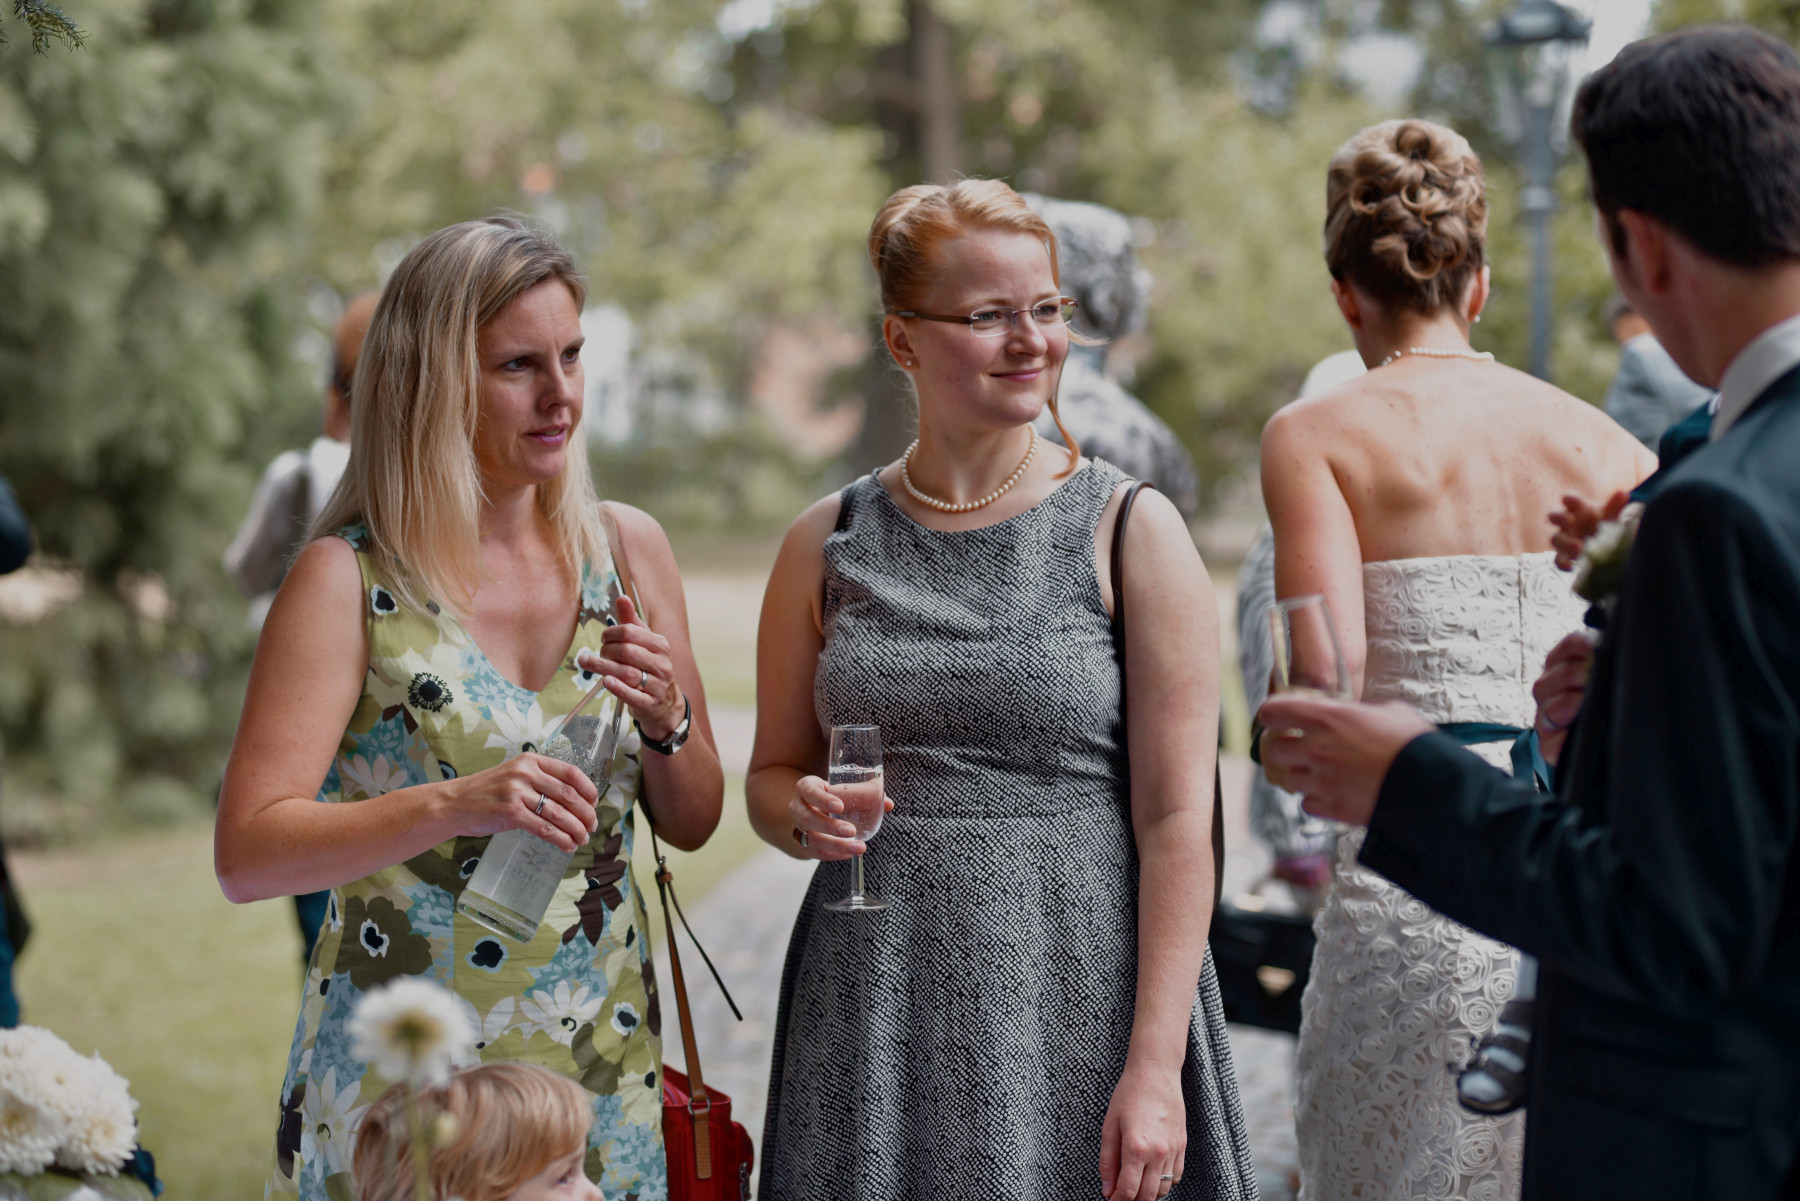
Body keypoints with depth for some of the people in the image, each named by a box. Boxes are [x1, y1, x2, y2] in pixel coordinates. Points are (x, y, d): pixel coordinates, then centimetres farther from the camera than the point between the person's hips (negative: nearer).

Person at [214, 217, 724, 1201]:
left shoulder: (625, 549, 3)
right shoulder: (348, 581, -10)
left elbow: (692, 822, 10)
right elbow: (246, 855, -16)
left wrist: (666, 718, -11)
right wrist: (453, 806, -29)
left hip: (601, 1065, 4)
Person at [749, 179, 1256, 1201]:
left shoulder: (1132, 532, -2)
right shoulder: (828, 547, 7)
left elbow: (1177, 819, -6)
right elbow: (773, 773, 18)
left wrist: (1155, 1067, -14)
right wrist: (806, 816, -6)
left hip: (1080, 1000, -2)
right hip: (875, 1013, 3)